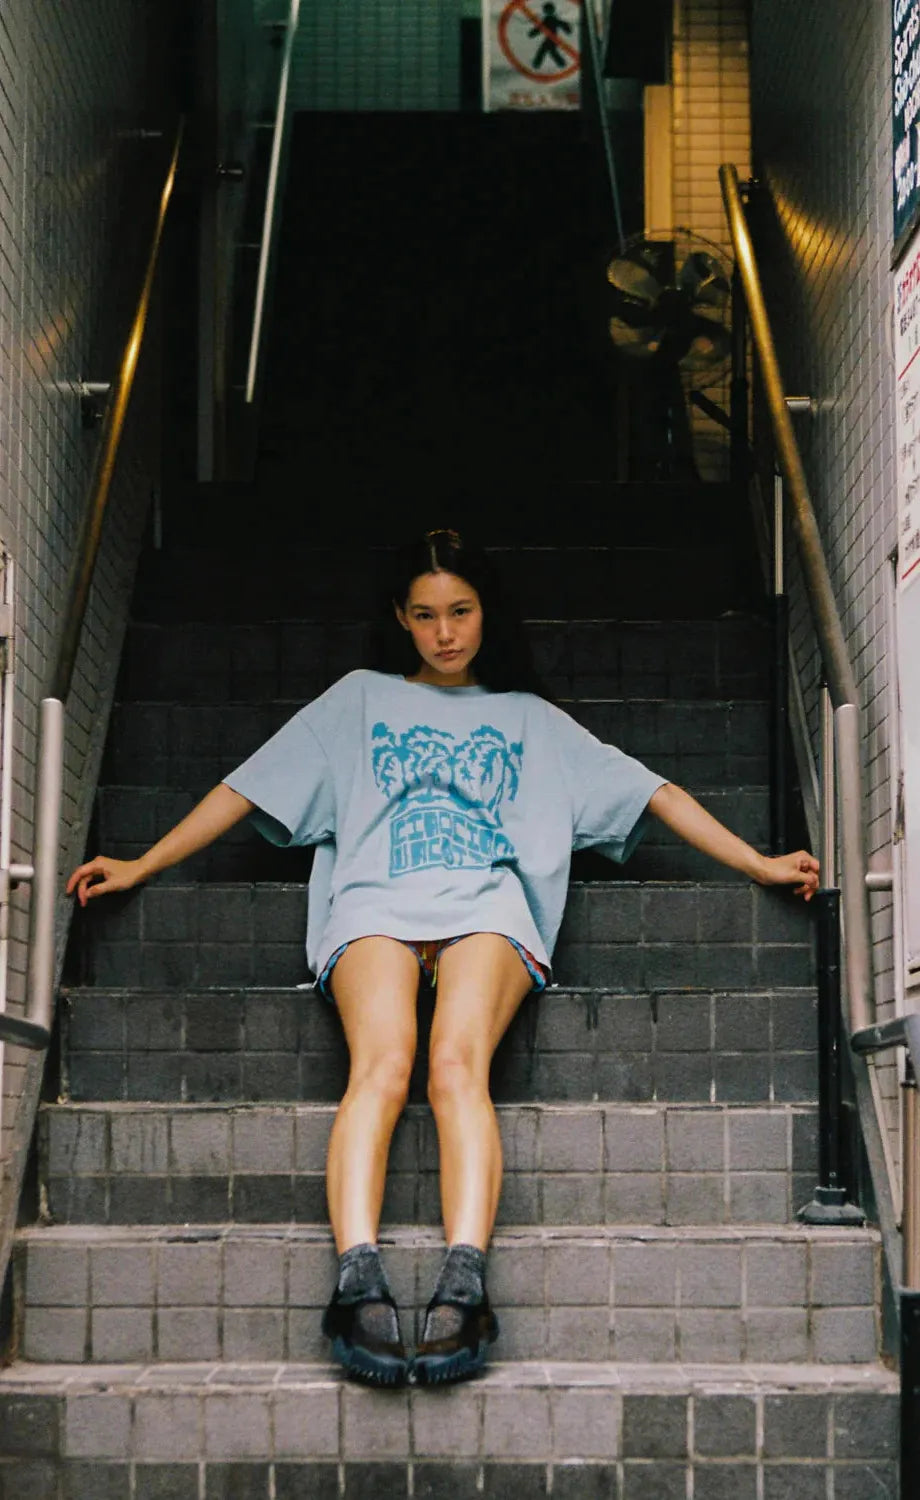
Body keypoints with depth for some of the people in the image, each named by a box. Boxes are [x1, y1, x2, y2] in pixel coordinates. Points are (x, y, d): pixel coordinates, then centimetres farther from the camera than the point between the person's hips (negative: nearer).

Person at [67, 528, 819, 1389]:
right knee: (382, 1061, -32)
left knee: (459, 1061, -33)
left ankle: (463, 1286, -49)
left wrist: (758, 864, 18)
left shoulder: (529, 718, 31)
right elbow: (250, 788, 25)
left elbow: (648, 791, 26)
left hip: (487, 903, 0)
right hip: (376, 902, 0)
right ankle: (359, 1280, -49)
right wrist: (140, 867, 17)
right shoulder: (360, 700, 30)